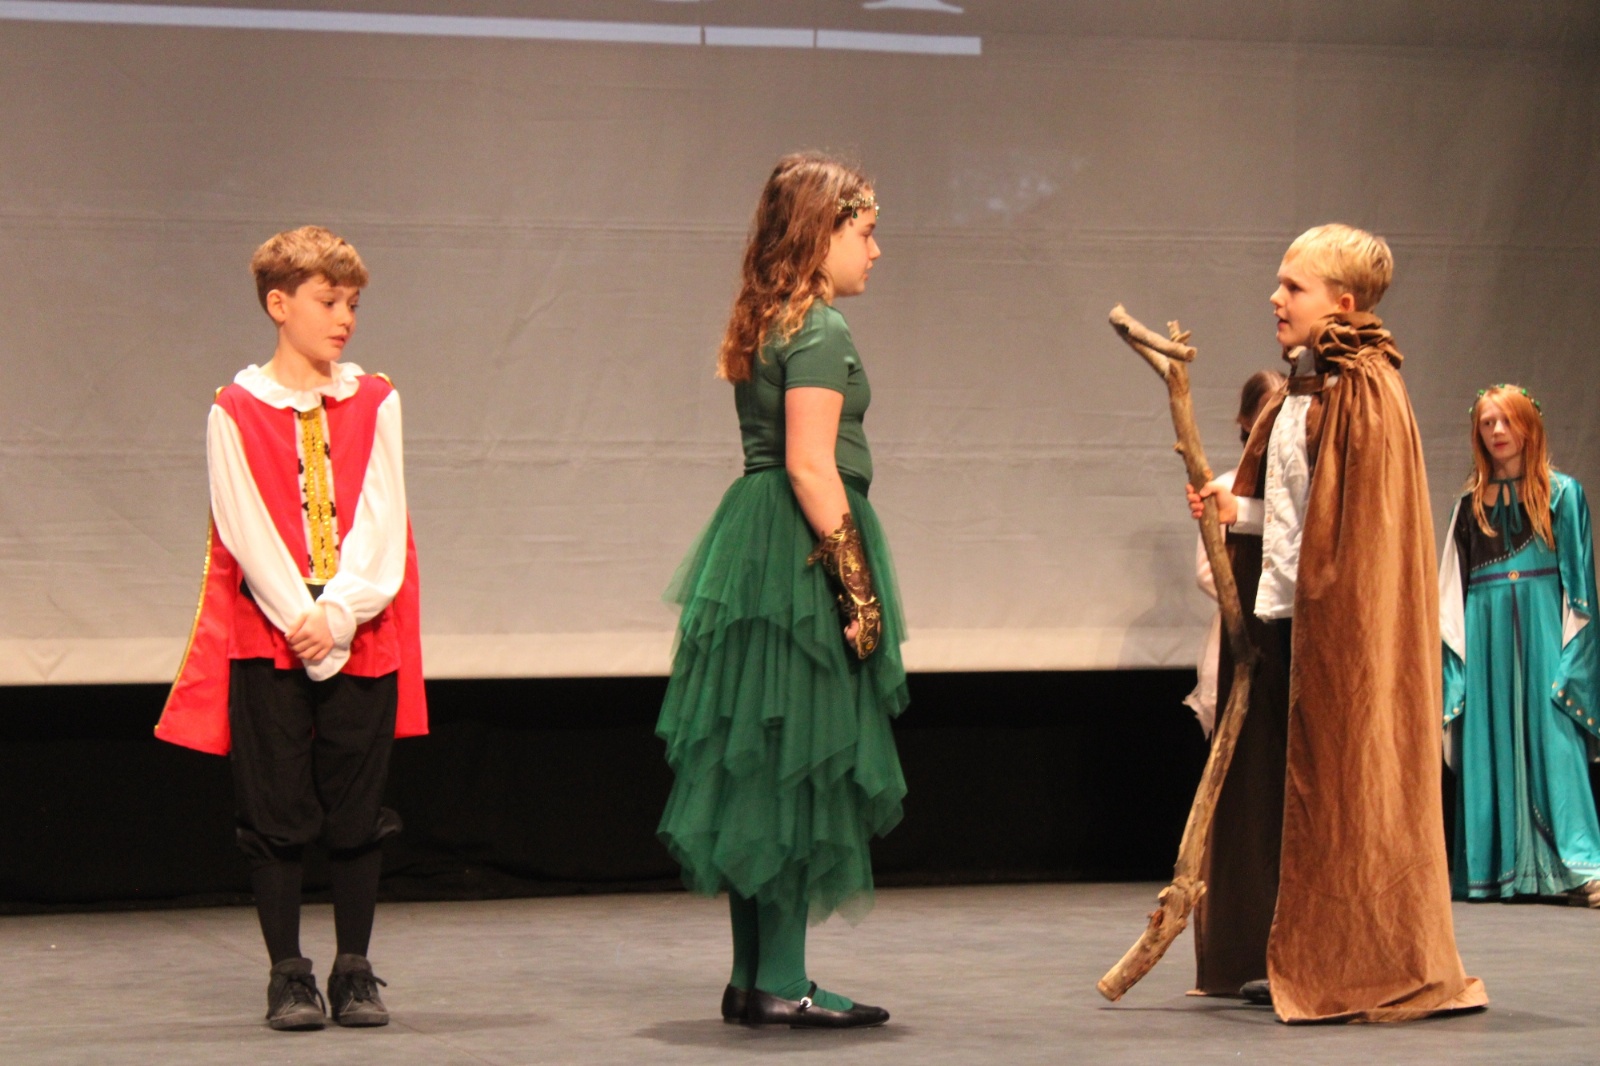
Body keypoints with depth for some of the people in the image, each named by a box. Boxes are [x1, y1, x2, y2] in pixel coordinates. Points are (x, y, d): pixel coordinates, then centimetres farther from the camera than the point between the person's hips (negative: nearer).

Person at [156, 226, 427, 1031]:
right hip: (266, 635, -2)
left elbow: (379, 519, -1)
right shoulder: (236, 411, 1)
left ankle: (354, 972, 14)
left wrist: (337, 614, -13)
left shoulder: (373, 402, 7)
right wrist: (300, 619, -14)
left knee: (357, 808, 4)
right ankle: (288, 976, 10)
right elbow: (246, 529, -6)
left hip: (363, 634, 2)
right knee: (277, 809, 1)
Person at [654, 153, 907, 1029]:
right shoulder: (819, 327, -12)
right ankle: (781, 983, -3)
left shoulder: (763, 323, 16)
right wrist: (857, 585, -19)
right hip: (799, 559, -10)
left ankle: (753, 978, 15)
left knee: (762, 767, 11)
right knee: (798, 764, -6)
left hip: (754, 545, 10)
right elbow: (810, 466, -19)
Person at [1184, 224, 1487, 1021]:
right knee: (1282, 781, 10)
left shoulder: (1363, 389, -13)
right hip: (1286, 611, 9)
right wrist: (1237, 508, 5)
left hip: (1340, 621, -9)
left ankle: (1368, 964, 3)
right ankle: (1290, 957, 17)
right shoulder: (1301, 392, 15)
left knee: (1339, 782, -4)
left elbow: (1363, 521, -17)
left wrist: (1330, 611, -19)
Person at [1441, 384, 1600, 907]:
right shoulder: (1471, 502, 13)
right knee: (1490, 744, 2)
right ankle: (1496, 867, 5)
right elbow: (1453, 585, 13)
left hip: (1542, 628, -3)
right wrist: (1454, 654, 5)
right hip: (1485, 633, 3)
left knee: (1553, 741, -10)